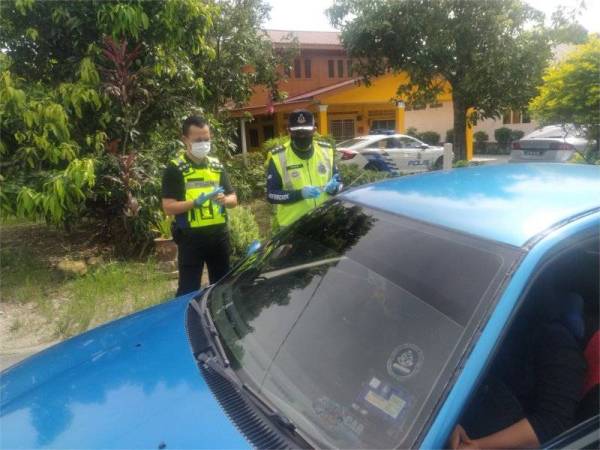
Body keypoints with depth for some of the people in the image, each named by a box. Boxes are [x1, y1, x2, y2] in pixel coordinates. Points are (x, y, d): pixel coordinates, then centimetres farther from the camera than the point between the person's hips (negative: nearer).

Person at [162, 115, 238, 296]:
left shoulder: (217, 165, 9)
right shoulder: (175, 169, -6)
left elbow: (233, 199, 10)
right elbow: (168, 207, -11)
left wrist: (224, 199, -13)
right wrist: (196, 202, -25)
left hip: (219, 235, 5)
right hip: (191, 238, -5)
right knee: (189, 290, 2)